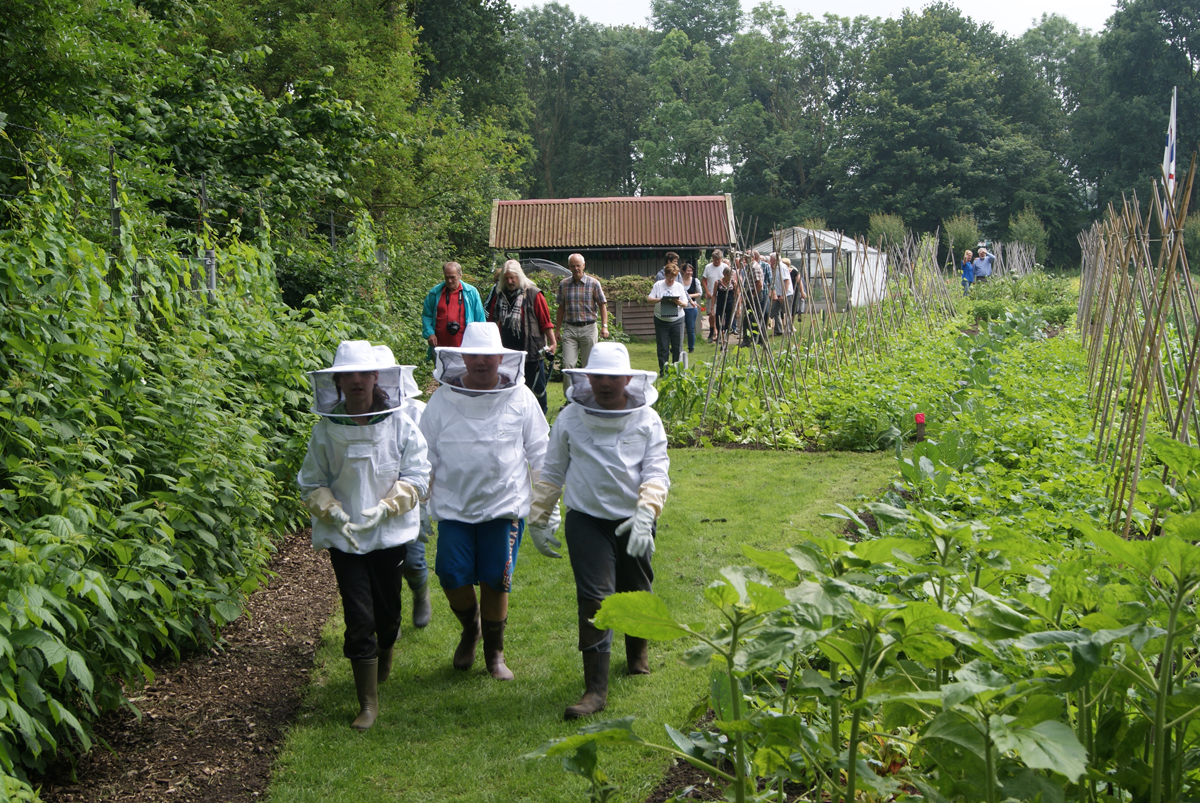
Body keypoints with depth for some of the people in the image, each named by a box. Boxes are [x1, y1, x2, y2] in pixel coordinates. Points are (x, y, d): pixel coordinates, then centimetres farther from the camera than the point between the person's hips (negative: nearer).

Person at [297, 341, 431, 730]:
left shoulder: (401, 426, -6)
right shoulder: (325, 431, -5)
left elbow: (416, 479, -4)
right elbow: (311, 484, 2)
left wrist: (384, 508, -17)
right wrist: (334, 514, -15)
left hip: (390, 534, 1)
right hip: (344, 537, -1)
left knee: (387, 611, 14)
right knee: (358, 619, -5)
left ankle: (384, 655, 50)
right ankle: (368, 704, 7)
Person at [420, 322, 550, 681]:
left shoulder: (520, 398, 0)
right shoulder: (443, 399, 1)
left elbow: (539, 453, 8)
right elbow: (425, 456, 9)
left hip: (504, 505, -1)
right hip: (453, 506, 1)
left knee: (495, 581, 2)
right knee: (452, 577, -5)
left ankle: (494, 652, 24)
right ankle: (470, 628, 28)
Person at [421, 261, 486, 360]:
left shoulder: (471, 292, 6)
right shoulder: (435, 293, 9)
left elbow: (480, 318, 9)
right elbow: (426, 316, 15)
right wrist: (429, 333, -1)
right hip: (440, 346, 1)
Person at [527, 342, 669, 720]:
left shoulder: (647, 420, 0)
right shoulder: (570, 418, 2)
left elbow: (657, 473, -8)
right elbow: (551, 472, 10)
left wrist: (645, 512, -25)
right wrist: (539, 520, 10)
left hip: (634, 523, 1)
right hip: (586, 521, -1)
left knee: (636, 594, 16)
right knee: (594, 598, -11)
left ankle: (638, 649, 47)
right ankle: (596, 687, -8)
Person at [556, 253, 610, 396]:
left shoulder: (593, 284, 0)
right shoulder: (563, 284, 7)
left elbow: (602, 305, 2)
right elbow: (561, 308, 13)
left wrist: (604, 326, -8)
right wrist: (558, 330, 12)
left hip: (588, 328, -1)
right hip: (569, 328, 1)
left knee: (589, 365, 4)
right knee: (568, 364, -9)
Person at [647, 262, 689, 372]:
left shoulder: (679, 286, 5)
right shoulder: (658, 285, 2)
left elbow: (686, 304, 2)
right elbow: (649, 299, -3)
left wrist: (680, 303, -21)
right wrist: (659, 299, -23)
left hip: (677, 321, 1)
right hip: (661, 321, -1)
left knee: (678, 347, 1)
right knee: (662, 348, 2)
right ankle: (663, 371, 10)